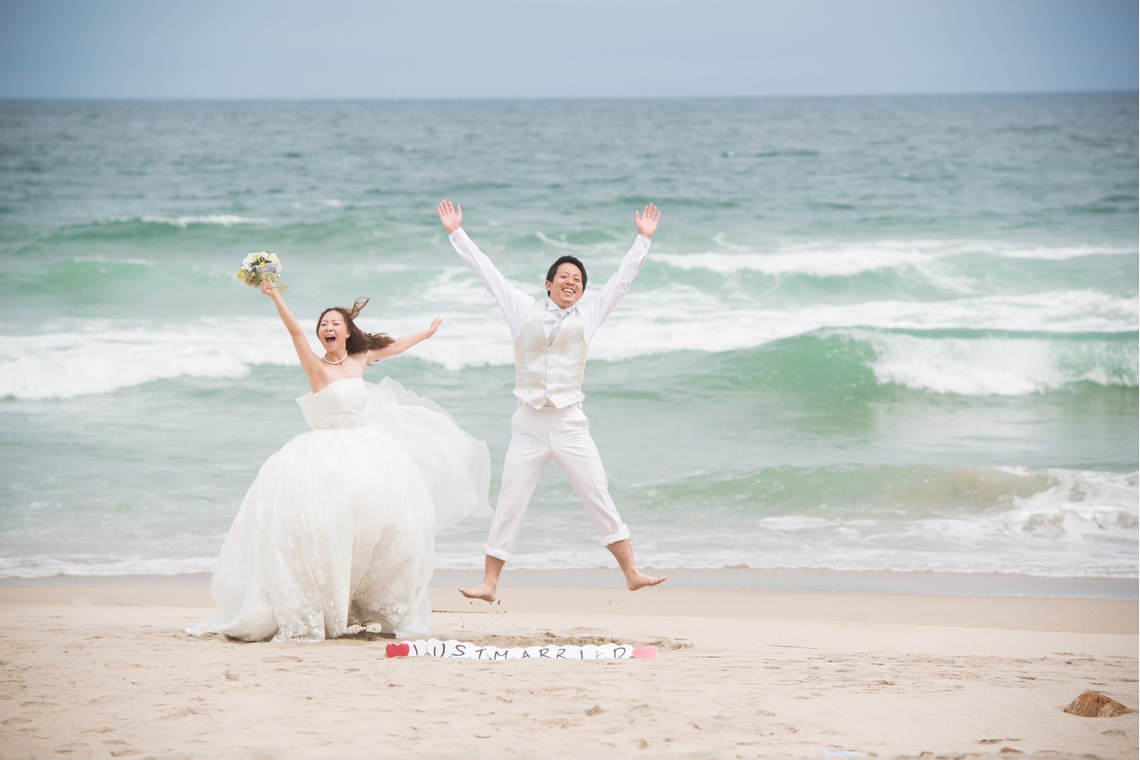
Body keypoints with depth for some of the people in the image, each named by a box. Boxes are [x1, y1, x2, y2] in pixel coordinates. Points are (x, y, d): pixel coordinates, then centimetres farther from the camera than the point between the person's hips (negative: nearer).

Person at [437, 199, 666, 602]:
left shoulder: (587, 317, 9)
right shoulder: (525, 310, 8)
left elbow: (622, 279, 16)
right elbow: (486, 271, 11)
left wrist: (643, 239, 17)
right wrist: (456, 233, 12)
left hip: (570, 425, 0)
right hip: (529, 425, 0)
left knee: (599, 499, -2)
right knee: (508, 505, 0)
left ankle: (632, 573, 1)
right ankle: (489, 583, 3)